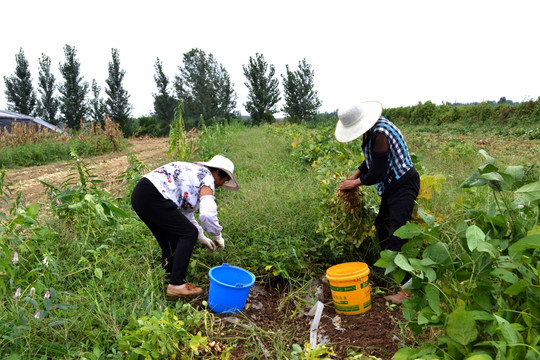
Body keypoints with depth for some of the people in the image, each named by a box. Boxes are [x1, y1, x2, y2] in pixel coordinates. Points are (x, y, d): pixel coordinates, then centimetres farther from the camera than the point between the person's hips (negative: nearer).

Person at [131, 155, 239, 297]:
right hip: (153, 197, -10)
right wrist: (217, 236, 3)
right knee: (189, 234, -2)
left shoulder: (194, 172, 28)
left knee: (171, 241, 18)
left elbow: (186, 211, 35)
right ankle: (176, 285, 0)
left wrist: (201, 237, 37)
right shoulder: (207, 178, -1)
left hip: (139, 195, 10)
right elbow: (207, 214, -16)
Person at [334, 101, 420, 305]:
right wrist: (355, 175, 7)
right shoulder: (372, 129, 5)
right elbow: (371, 159, 19)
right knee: (381, 225, 20)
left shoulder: (380, 134, -27)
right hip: (392, 185, 11)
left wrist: (356, 183, -8)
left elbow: (377, 173, -24)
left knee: (397, 235, -14)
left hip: (403, 185, -11)